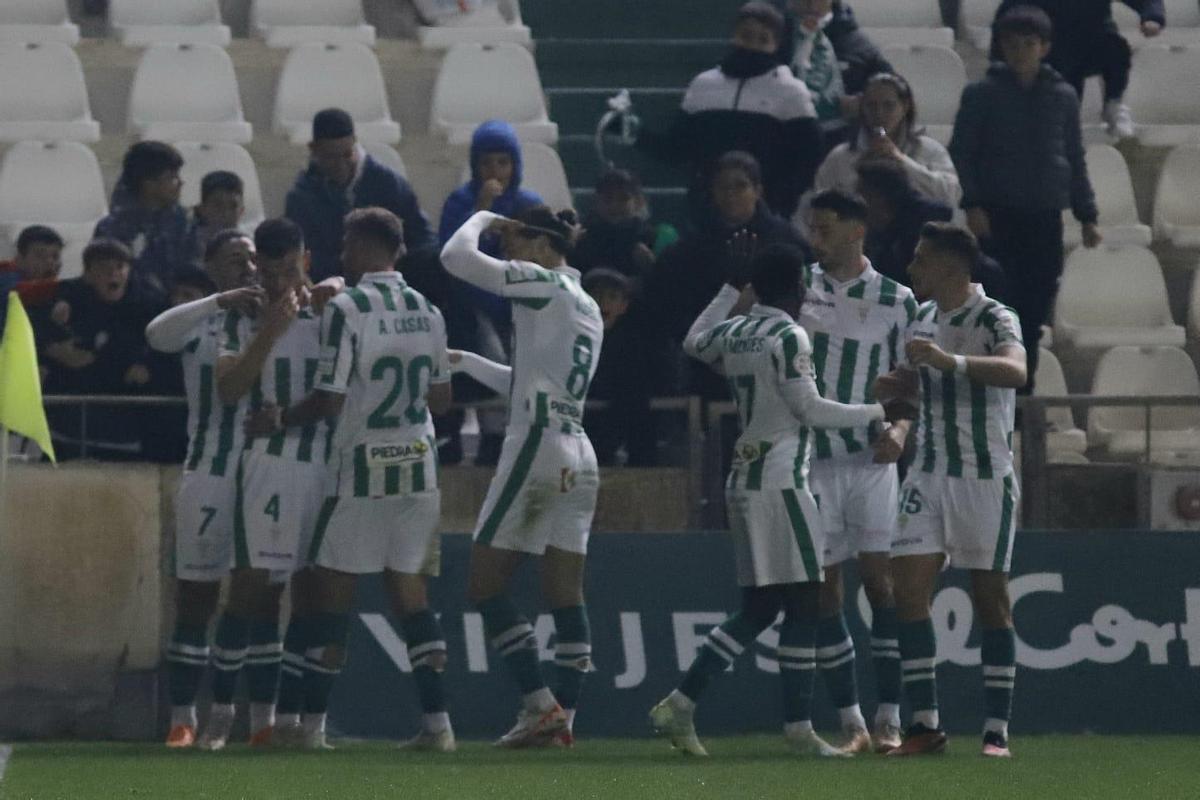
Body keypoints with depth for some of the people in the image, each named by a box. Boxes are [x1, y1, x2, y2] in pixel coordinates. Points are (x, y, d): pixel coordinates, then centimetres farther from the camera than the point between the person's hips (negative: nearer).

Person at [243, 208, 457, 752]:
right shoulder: (427, 312, 7)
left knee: (333, 593, 1)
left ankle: (312, 723, 2)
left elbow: (329, 401, -15)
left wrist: (279, 419, 0)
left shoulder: (346, 310, -12)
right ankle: (436, 721, 1)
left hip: (362, 468, -6)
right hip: (418, 465, 6)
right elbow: (441, 398, 13)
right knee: (410, 591, 9)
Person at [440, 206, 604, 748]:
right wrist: (466, 362, 32)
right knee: (565, 593, 5)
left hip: (536, 448, -8)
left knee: (486, 585, -2)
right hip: (579, 457, 8)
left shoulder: (542, 283, -7)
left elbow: (456, 257, -12)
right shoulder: (587, 307, 19)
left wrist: (484, 218, 6)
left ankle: (540, 704, -11)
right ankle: (564, 715, 0)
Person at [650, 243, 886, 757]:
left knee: (759, 607, 12)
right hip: (780, 481, -8)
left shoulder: (732, 333, 11)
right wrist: (874, 412, -1)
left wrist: (732, 287, 40)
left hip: (744, 480, 8)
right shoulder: (788, 336, -12)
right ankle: (798, 728, -5)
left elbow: (694, 343, 33)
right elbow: (809, 409, -12)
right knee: (803, 603, -4)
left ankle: (679, 705, 7)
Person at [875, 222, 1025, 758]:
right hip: (929, 473, 6)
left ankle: (997, 729, 4)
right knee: (908, 590, -6)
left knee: (991, 601, -1)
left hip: (984, 477, -6)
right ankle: (925, 724, -3)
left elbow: (1015, 371, -31)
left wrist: (949, 361, -43)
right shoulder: (923, 317, 11)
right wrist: (895, 388, 3)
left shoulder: (994, 319, -11)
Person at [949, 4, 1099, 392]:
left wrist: (1087, 216, 12)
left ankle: (1023, 388, 8)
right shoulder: (982, 94, 3)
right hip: (997, 214, -3)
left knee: (1037, 303, 1)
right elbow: (961, 153, 1)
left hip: (1046, 216, 3)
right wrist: (971, 204, -11)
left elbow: (1076, 159, 17)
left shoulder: (1063, 96, 12)